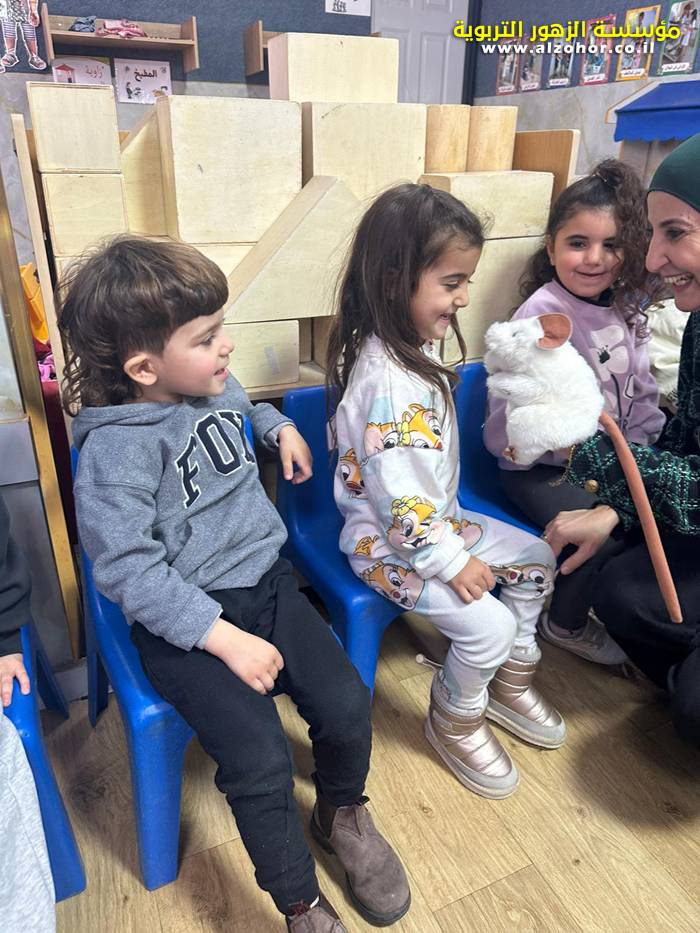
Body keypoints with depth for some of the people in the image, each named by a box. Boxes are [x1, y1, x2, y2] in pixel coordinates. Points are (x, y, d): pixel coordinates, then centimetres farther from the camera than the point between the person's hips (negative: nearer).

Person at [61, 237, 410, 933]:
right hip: (184, 620, -5)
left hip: (264, 581, 6)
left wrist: (279, 426, 12)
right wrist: (225, 638, -23)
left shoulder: (218, 388, 4)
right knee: (260, 761, -19)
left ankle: (342, 813, 26)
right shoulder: (114, 451, -18)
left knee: (346, 706, -9)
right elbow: (130, 570, -20)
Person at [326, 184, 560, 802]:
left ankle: (510, 683, 31)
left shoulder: (414, 347, 1)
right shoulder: (387, 383, -31)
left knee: (538, 560, 12)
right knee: (489, 627, -17)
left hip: (435, 520, 10)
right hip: (389, 542, -10)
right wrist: (452, 562, -20)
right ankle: (455, 723, 16)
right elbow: (400, 499, -30)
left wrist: (450, 529, 17)